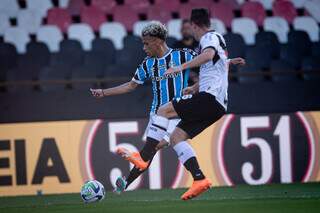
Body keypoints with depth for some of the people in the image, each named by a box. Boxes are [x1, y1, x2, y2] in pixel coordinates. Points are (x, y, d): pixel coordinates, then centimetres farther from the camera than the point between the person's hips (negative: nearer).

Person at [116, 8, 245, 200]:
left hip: (209, 98, -9)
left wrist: (182, 67, -32)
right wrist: (195, 88, 52)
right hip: (218, 105, 9)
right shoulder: (218, 40, 29)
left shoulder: (210, 37, -2)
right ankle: (200, 179, -6)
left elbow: (209, 54, -27)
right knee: (176, 136, 6)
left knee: (164, 110, -12)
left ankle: (143, 159, -19)